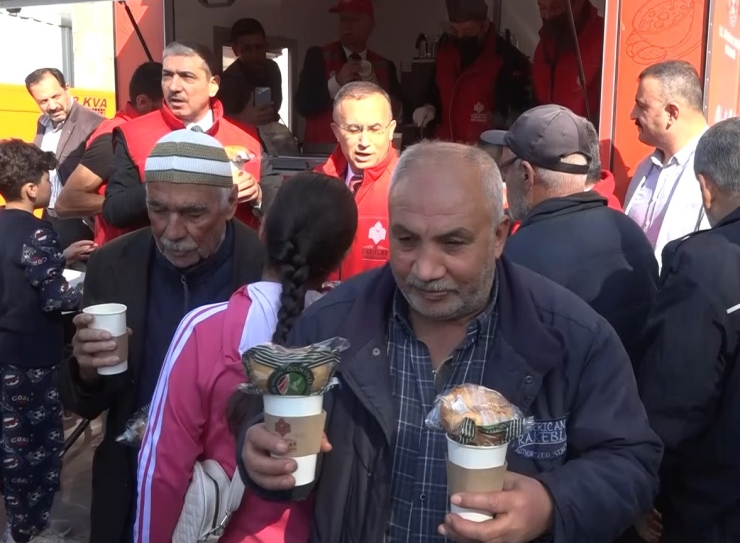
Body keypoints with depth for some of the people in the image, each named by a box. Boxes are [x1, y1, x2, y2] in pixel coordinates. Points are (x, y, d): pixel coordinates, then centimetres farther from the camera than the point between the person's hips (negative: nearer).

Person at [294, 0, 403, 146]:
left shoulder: (384, 66, 7)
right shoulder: (318, 56, 1)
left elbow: (396, 111, 2)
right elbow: (302, 105, -6)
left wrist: (373, 83, -11)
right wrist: (337, 82, -16)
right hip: (323, 150, -2)